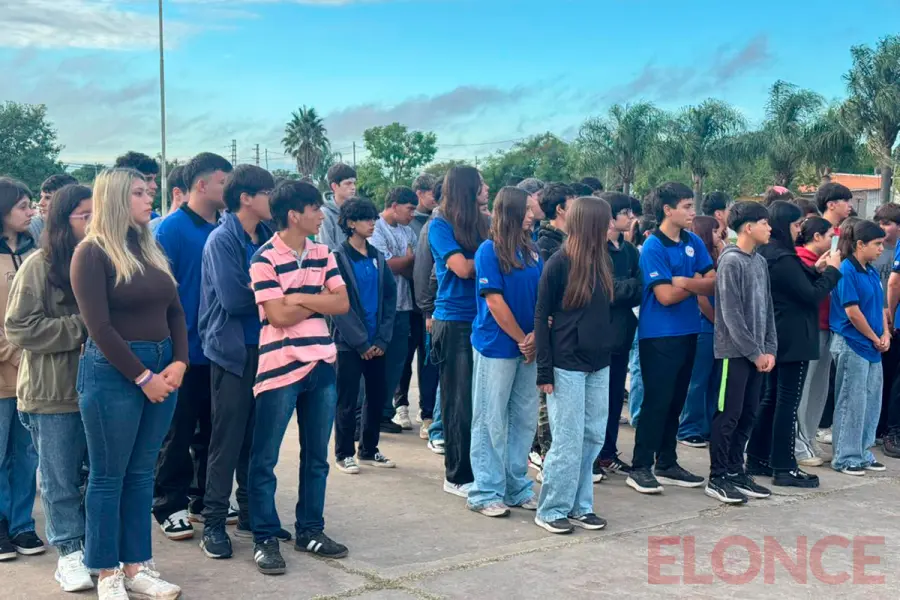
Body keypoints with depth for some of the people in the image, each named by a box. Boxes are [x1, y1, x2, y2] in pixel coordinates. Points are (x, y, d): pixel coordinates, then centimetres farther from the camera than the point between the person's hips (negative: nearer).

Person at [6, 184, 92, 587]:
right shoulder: (39, 266, -7)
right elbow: (20, 328, -12)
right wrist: (80, 327, -16)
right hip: (54, 394, -4)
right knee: (61, 479, 6)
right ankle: (69, 554, 17)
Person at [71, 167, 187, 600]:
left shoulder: (151, 249, 13)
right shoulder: (92, 252, -8)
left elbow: (175, 312, 12)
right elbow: (99, 326, -13)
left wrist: (179, 362, -4)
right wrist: (142, 377, -13)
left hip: (163, 369, 7)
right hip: (113, 371, -6)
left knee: (141, 473, 11)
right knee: (109, 475, 3)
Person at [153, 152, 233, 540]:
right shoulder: (173, 228, -11)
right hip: (186, 348, -6)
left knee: (214, 428, 15)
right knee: (179, 432, 4)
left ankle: (206, 500, 27)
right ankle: (169, 506, 16)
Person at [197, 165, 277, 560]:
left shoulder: (265, 236, 11)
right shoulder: (222, 239, -11)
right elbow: (233, 298, -18)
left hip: (261, 346, 6)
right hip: (232, 349, -6)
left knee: (256, 437, 12)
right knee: (227, 439, -1)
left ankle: (251, 512, 24)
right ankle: (213, 523, 7)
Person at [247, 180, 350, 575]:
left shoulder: (323, 254, 9)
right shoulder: (264, 259, -9)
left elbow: (342, 303, 1)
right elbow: (279, 316, -15)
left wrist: (300, 297, -11)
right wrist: (320, 299, -3)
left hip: (322, 364, 6)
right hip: (280, 367, -6)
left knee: (316, 456, 13)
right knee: (265, 459, 1)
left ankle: (310, 530, 24)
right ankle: (265, 538, 10)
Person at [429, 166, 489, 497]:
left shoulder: (483, 223, 12)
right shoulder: (440, 226, -6)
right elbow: (463, 268, -15)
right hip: (455, 323, -5)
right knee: (460, 403, 2)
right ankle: (458, 476, 12)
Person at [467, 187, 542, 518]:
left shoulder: (532, 251, 8)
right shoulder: (489, 251, -9)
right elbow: (495, 302, -13)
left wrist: (536, 336, -8)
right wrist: (521, 340, -9)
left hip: (528, 348, 6)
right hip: (497, 348, -6)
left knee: (525, 419, 11)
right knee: (492, 421, 1)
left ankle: (517, 487, 22)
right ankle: (486, 492, 9)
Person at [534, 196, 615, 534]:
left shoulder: (603, 260, 7)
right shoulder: (559, 263, -10)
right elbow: (541, 317, -8)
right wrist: (544, 370, -12)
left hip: (599, 363, 6)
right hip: (567, 364, -6)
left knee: (592, 438, 9)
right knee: (568, 441, -3)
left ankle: (579, 506, 20)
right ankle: (550, 510, 9)